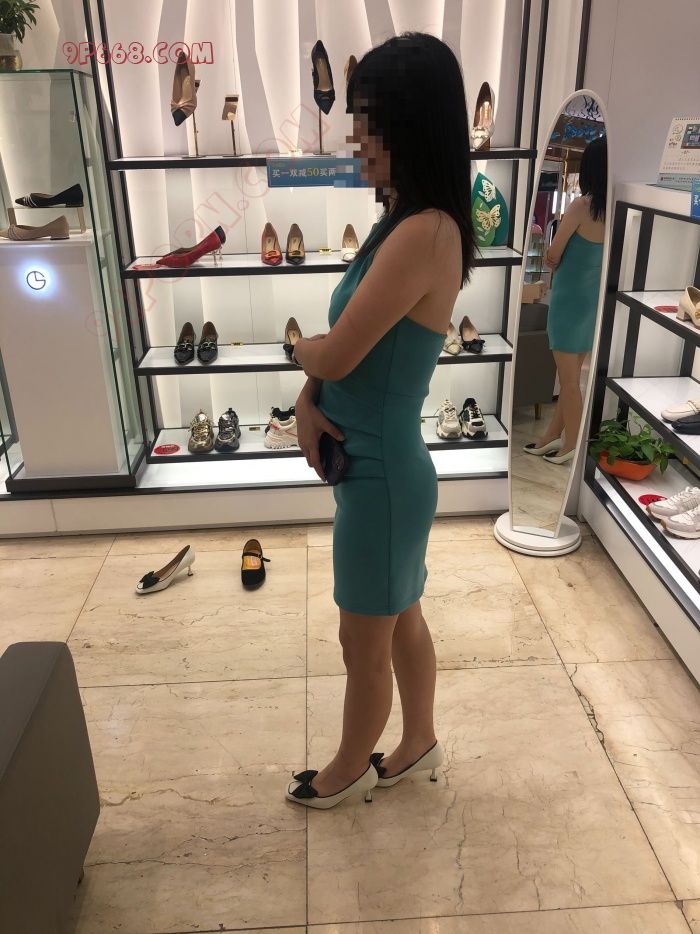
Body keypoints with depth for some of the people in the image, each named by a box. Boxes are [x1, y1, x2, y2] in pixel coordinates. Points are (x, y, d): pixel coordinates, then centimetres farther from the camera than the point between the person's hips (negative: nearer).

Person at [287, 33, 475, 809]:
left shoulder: (425, 233, -24)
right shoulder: (402, 223, 7)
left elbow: (335, 353, -22)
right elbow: (341, 345, 10)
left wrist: (301, 349, 0)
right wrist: (309, 401, -7)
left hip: (381, 475, -9)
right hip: (384, 464, 9)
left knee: (364, 643, 14)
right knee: (402, 619, 25)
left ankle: (351, 767, 40)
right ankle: (419, 742, 48)